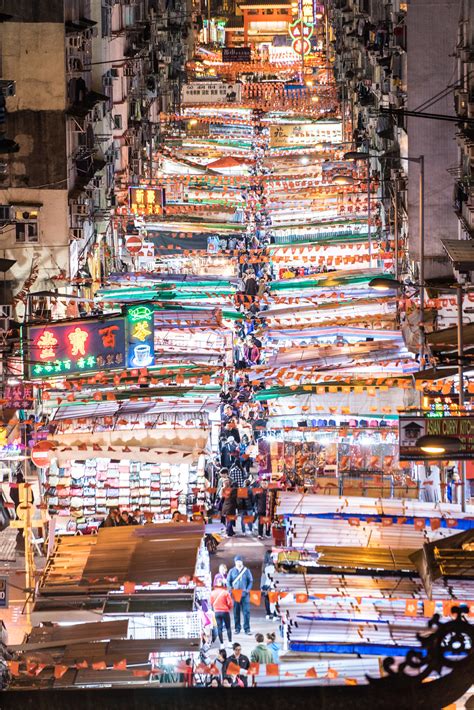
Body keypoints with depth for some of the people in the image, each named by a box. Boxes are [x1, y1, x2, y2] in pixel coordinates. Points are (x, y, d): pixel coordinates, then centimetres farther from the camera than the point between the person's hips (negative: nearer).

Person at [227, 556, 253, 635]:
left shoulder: (246, 570, 5)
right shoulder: (232, 571, 7)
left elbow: (251, 581, 6)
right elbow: (228, 581, 9)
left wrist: (248, 589, -8)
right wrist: (230, 589, -8)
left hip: (245, 594, -1)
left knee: (246, 611, -5)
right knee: (236, 612, 5)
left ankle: (247, 629, -1)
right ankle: (237, 628, 13)